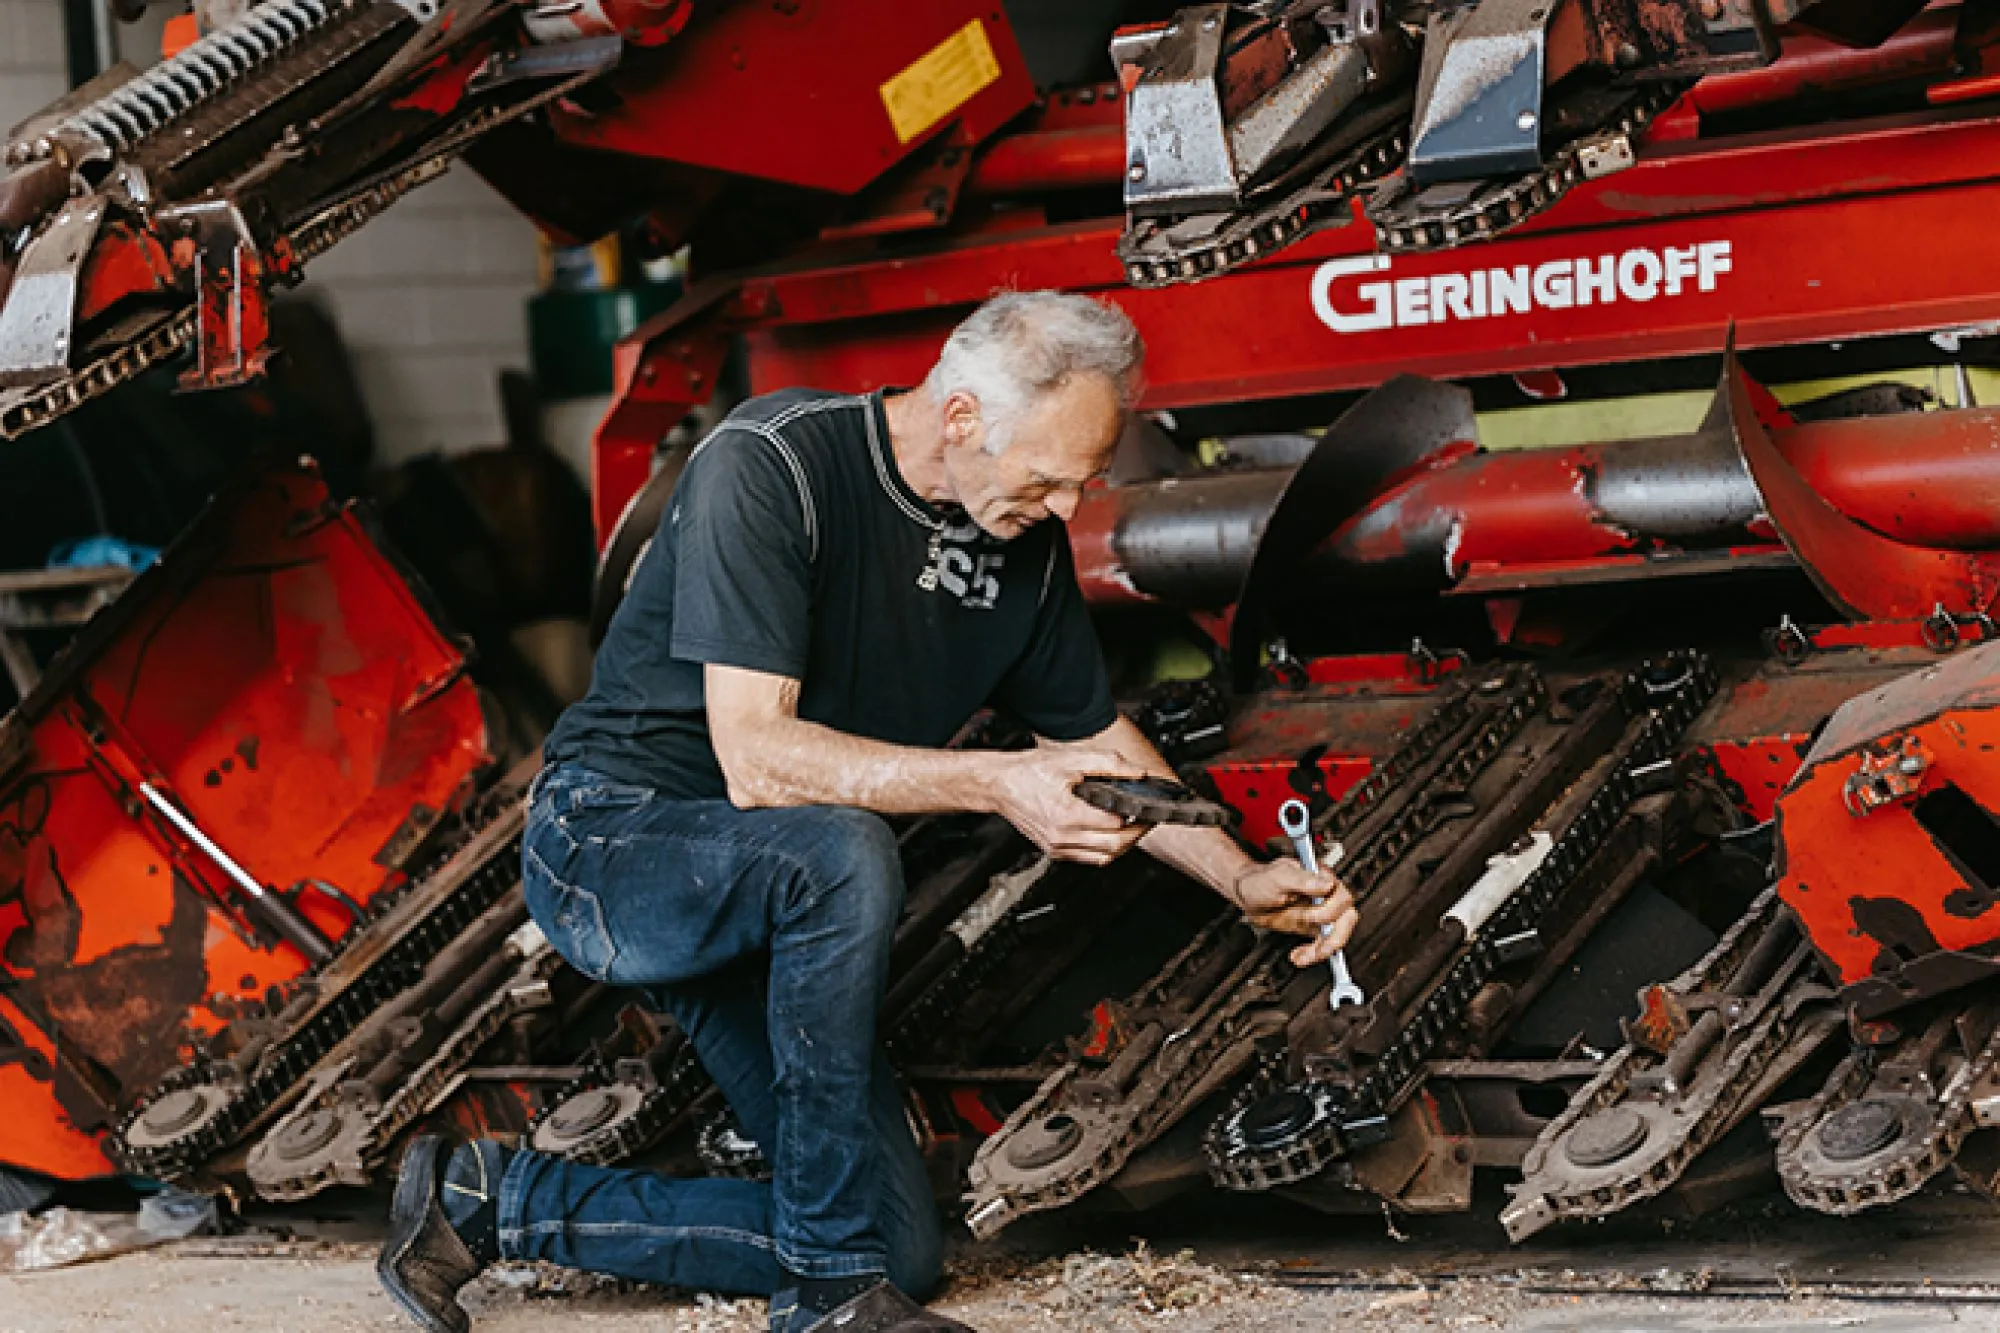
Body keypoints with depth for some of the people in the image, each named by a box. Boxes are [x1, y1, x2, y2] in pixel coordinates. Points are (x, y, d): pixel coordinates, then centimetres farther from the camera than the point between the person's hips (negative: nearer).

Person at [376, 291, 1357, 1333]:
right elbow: (754, 760, -30)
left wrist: (1243, 879, 0)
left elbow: (1099, 743, 13)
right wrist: (999, 785, -37)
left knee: (901, 1248, -3)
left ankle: (498, 1201, 8)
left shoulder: (1025, 541, -2)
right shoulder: (767, 465, -23)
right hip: (607, 841, -7)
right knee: (841, 856, -39)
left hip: (771, 896, 7)